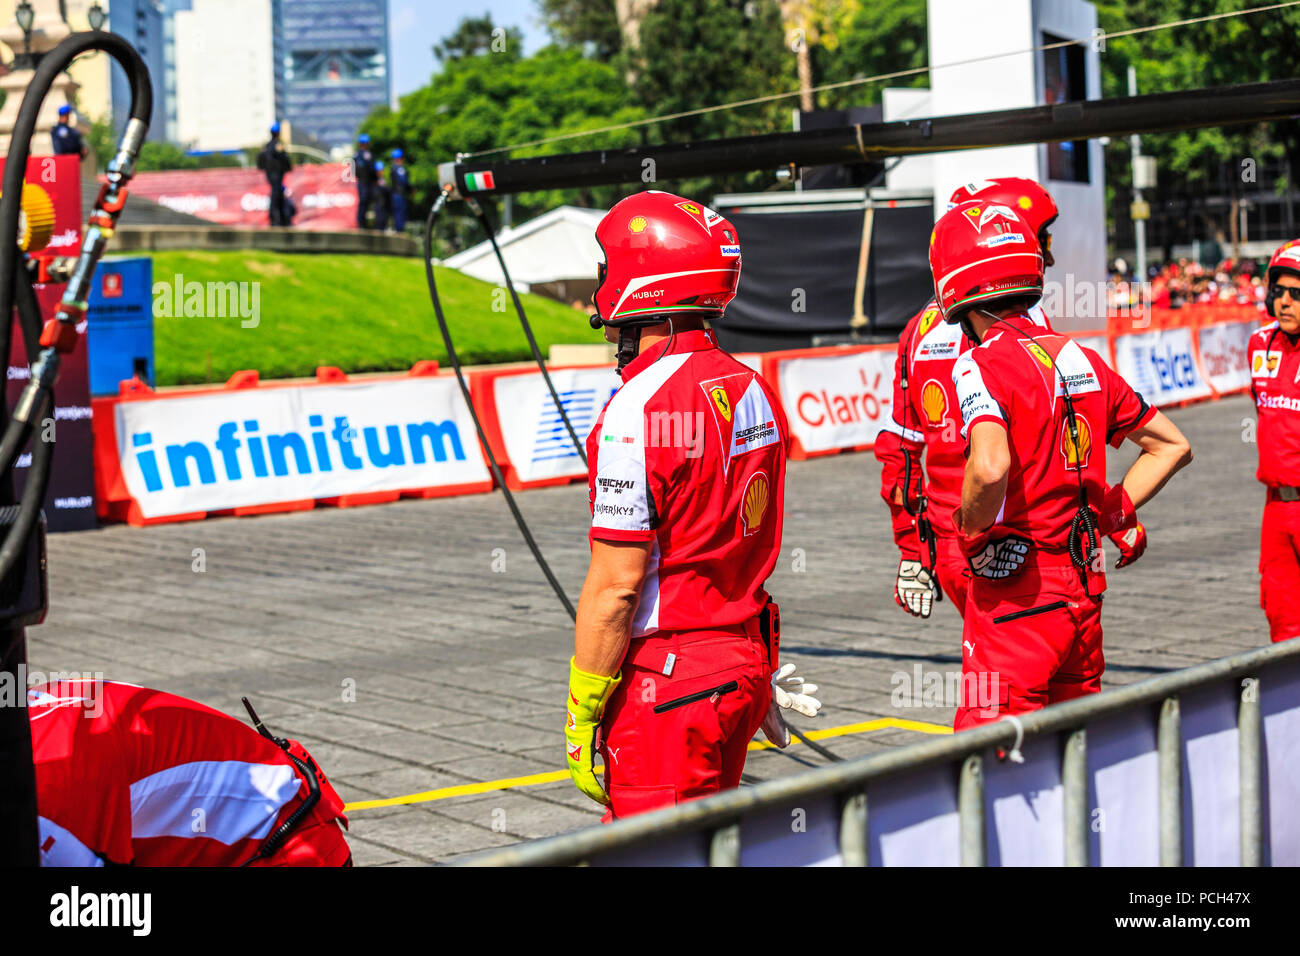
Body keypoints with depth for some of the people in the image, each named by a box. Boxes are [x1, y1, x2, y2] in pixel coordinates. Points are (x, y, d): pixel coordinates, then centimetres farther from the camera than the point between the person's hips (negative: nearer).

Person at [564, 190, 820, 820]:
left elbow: (615, 585, -19)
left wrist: (581, 716, -12)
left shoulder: (640, 408, -19)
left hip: (664, 680, -9)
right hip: (745, 661, 9)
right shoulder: (751, 389, 7)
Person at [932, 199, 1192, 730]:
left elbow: (991, 467, -32)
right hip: (1086, 587, 7)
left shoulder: (980, 365, -13)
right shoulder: (1080, 358, 9)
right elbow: (1172, 446, 18)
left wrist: (975, 533, -14)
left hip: (1016, 595, -7)